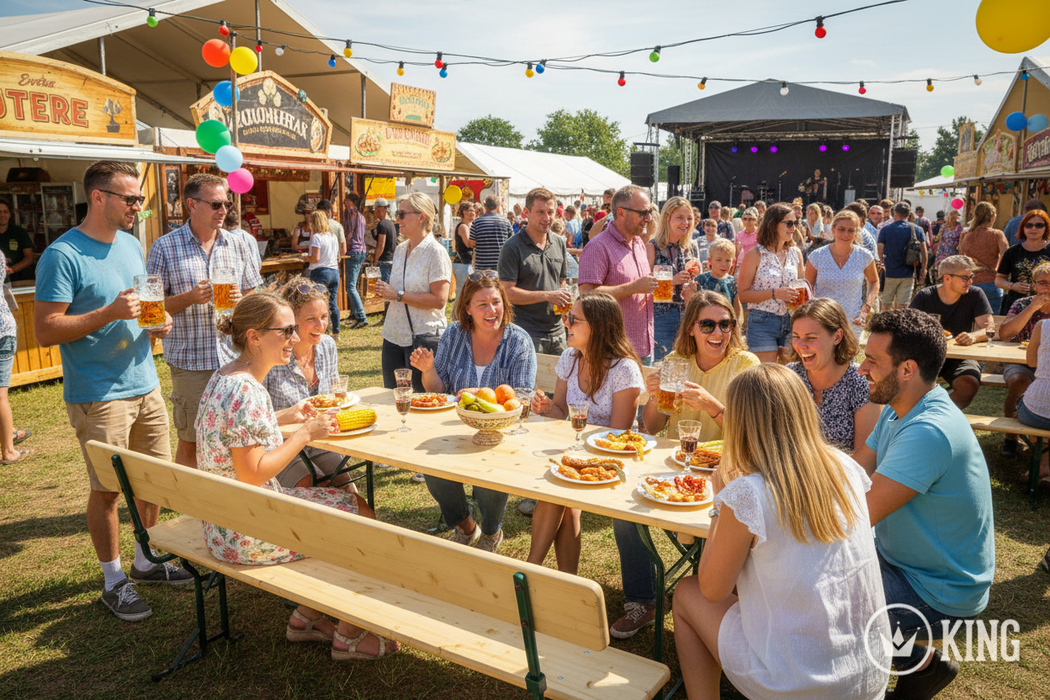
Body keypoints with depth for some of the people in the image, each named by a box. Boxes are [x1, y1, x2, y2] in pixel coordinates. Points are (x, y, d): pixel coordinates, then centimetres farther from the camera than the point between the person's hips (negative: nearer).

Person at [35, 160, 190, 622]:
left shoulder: (132, 245, 10)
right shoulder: (62, 255, -14)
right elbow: (46, 331, -17)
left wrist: (158, 322, 2)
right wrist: (110, 312, -25)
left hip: (145, 385, 7)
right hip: (98, 395, -7)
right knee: (107, 489, 4)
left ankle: (145, 562, 33)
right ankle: (113, 581, 21)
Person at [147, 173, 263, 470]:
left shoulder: (238, 245, 9)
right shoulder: (165, 247, -1)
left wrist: (239, 298, -9)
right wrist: (190, 297, -17)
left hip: (234, 357, 3)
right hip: (190, 360, -3)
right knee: (190, 441, 5)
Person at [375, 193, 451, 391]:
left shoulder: (436, 252, -11)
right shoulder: (400, 250, 12)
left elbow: (439, 300, -19)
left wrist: (398, 295, -16)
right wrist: (385, 290, 5)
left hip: (424, 337, -7)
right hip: (394, 335, 7)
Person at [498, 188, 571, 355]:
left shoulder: (559, 243, 12)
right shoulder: (512, 248, -9)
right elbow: (507, 292, -15)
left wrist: (564, 302, 0)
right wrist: (547, 295, -18)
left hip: (557, 333, 6)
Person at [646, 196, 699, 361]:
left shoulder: (691, 249, 11)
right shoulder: (653, 247, -7)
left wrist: (695, 275, 0)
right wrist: (673, 281, -19)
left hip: (685, 315, 5)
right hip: (661, 315, -5)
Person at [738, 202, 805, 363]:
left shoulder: (796, 253, 10)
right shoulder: (755, 255, -6)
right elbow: (743, 295, -10)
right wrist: (774, 293, -20)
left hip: (790, 321, 5)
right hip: (762, 322, -5)